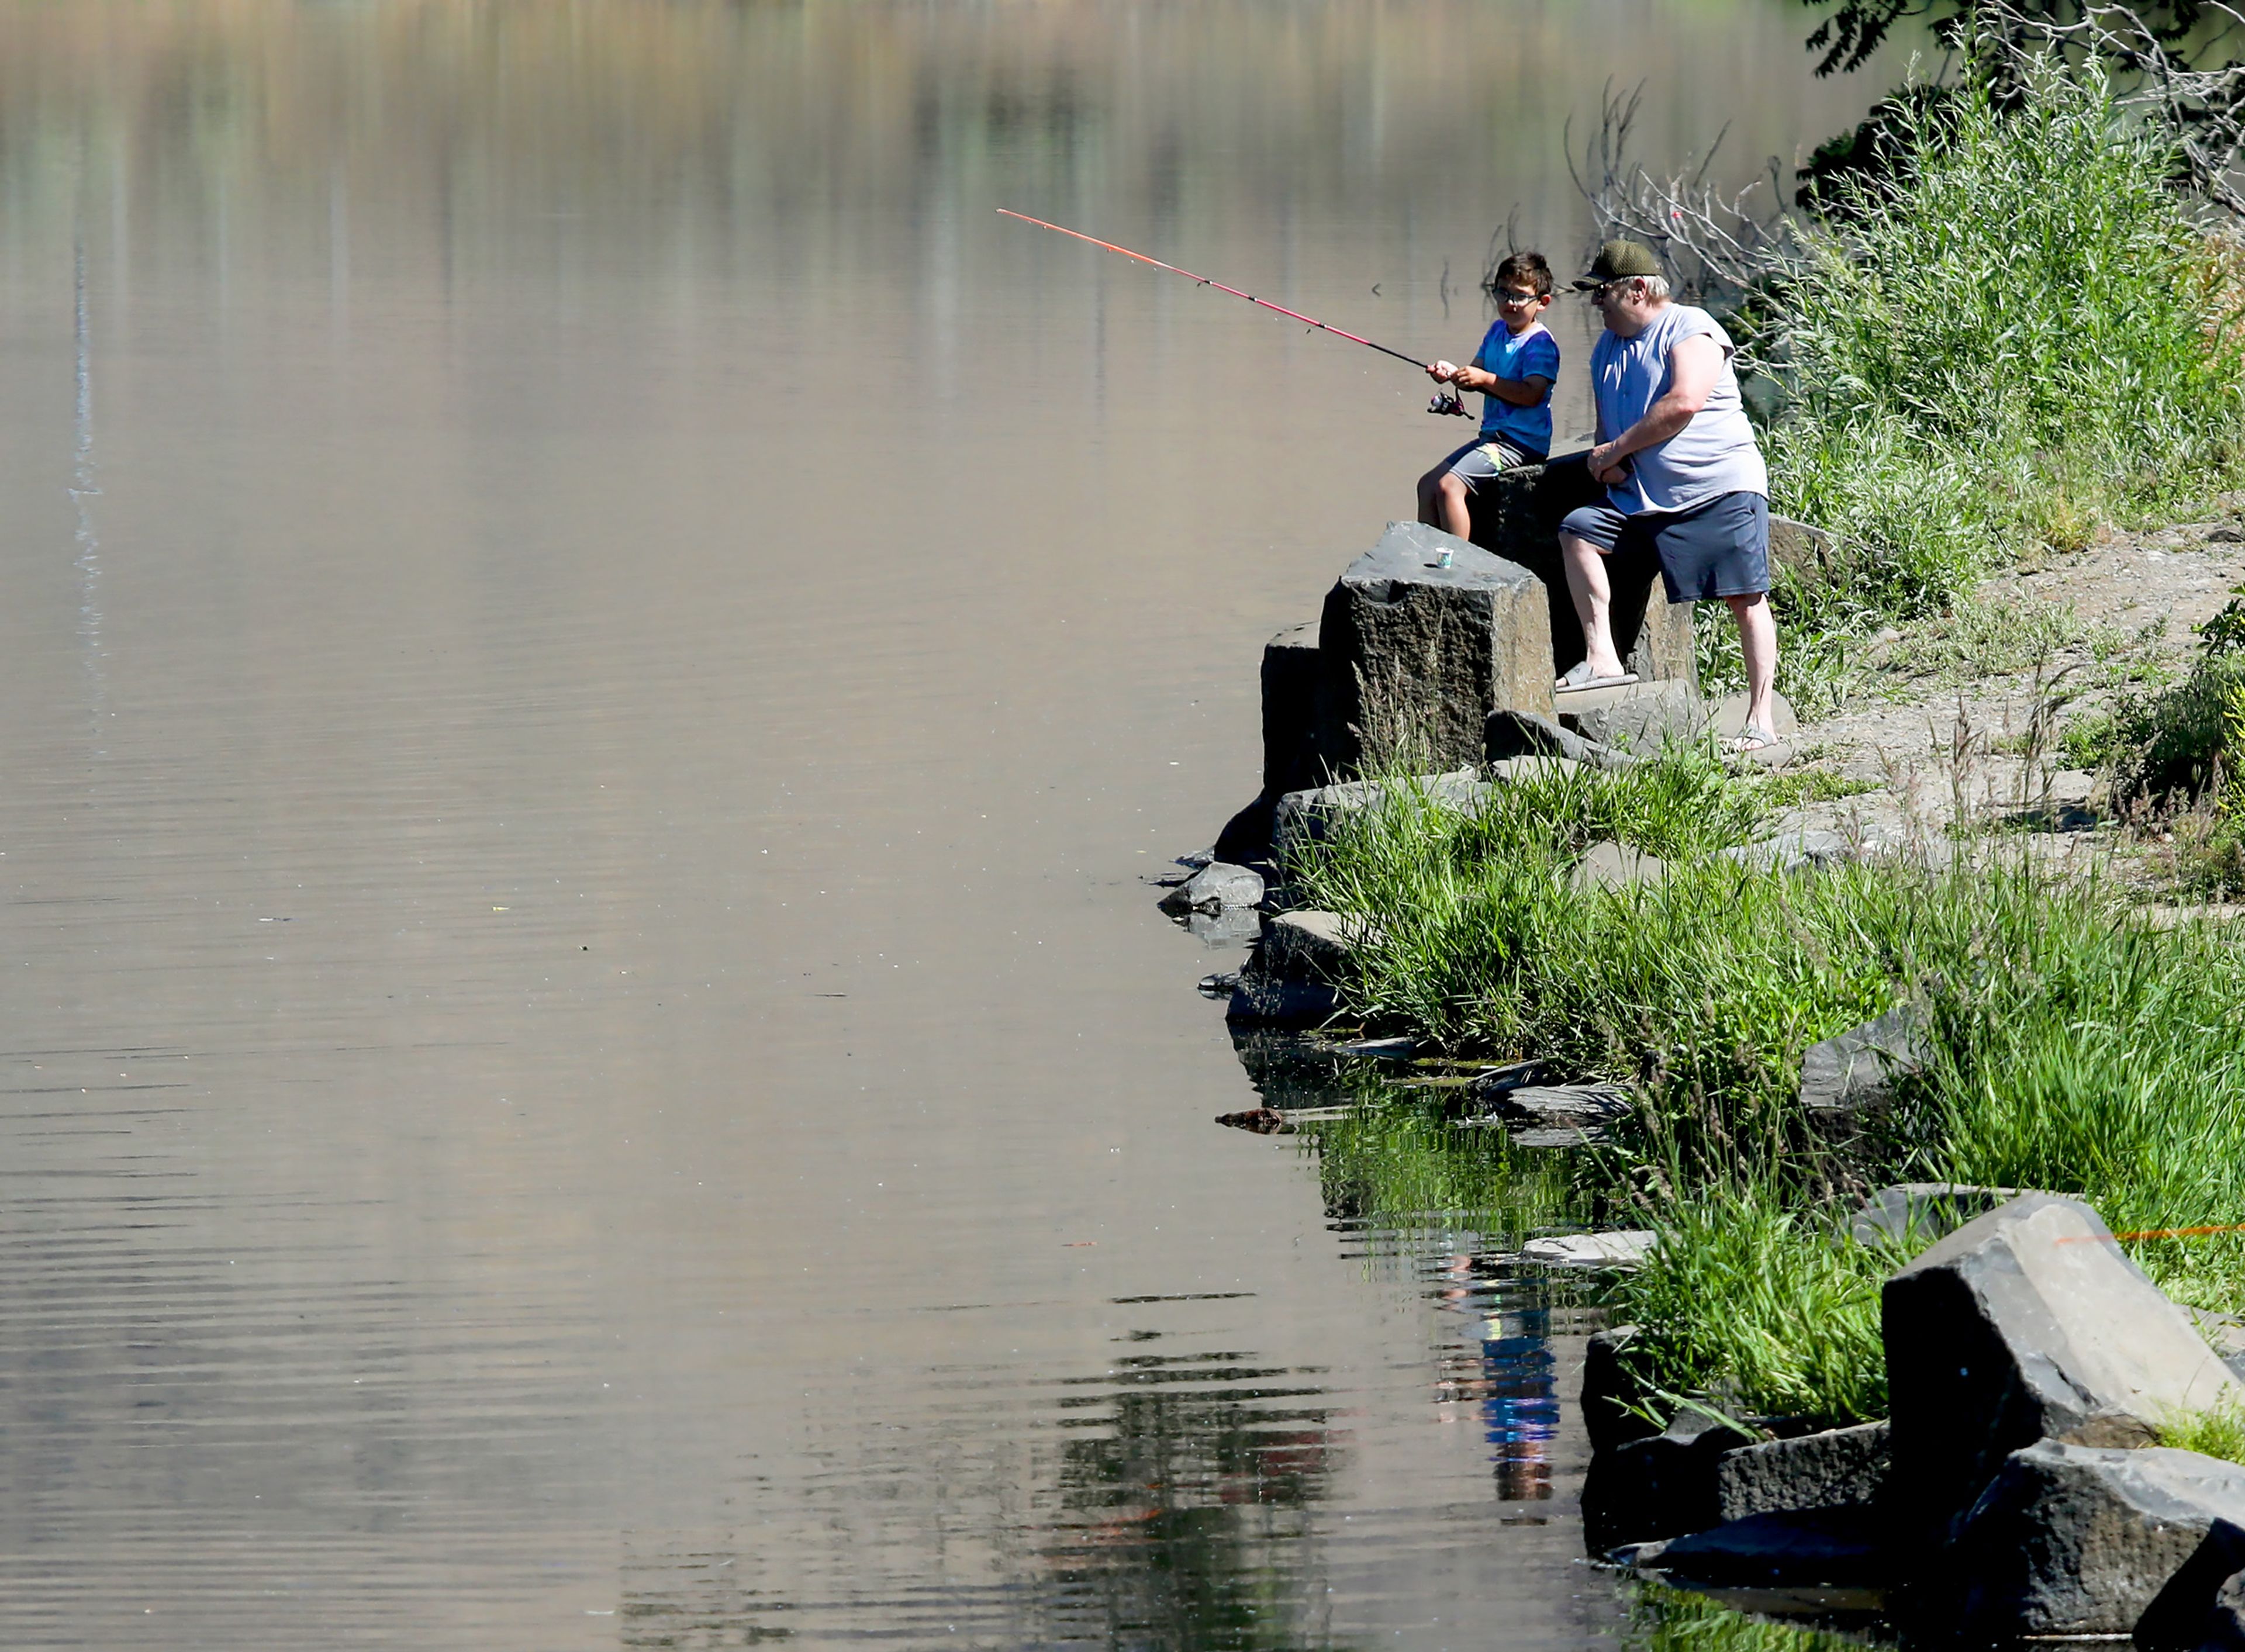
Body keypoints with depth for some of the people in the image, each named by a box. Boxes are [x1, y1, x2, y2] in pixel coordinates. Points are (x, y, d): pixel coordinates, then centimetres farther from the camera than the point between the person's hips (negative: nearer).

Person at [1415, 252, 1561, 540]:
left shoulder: (1540, 343, -14)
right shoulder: (1498, 331, 13)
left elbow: (1532, 394, -26)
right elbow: (1474, 375, 14)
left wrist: (1485, 379, -28)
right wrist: (1451, 374, -8)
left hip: (1521, 442, -10)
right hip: (1492, 435, 10)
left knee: (1448, 485, -23)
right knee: (1428, 484, 12)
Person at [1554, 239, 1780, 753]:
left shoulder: (1690, 331, -8)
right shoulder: (1608, 348, 17)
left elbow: (1684, 403, -22)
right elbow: (1608, 423, 25)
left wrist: (1617, 450, -15)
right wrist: (1606, 461, 0)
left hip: (1721, 486, -7)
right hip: (1643, 498, 7)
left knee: (1747, 600, -10)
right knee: (1577, 531, -10)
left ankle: (1761, 720, -10)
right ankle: (1602, 658, -12)